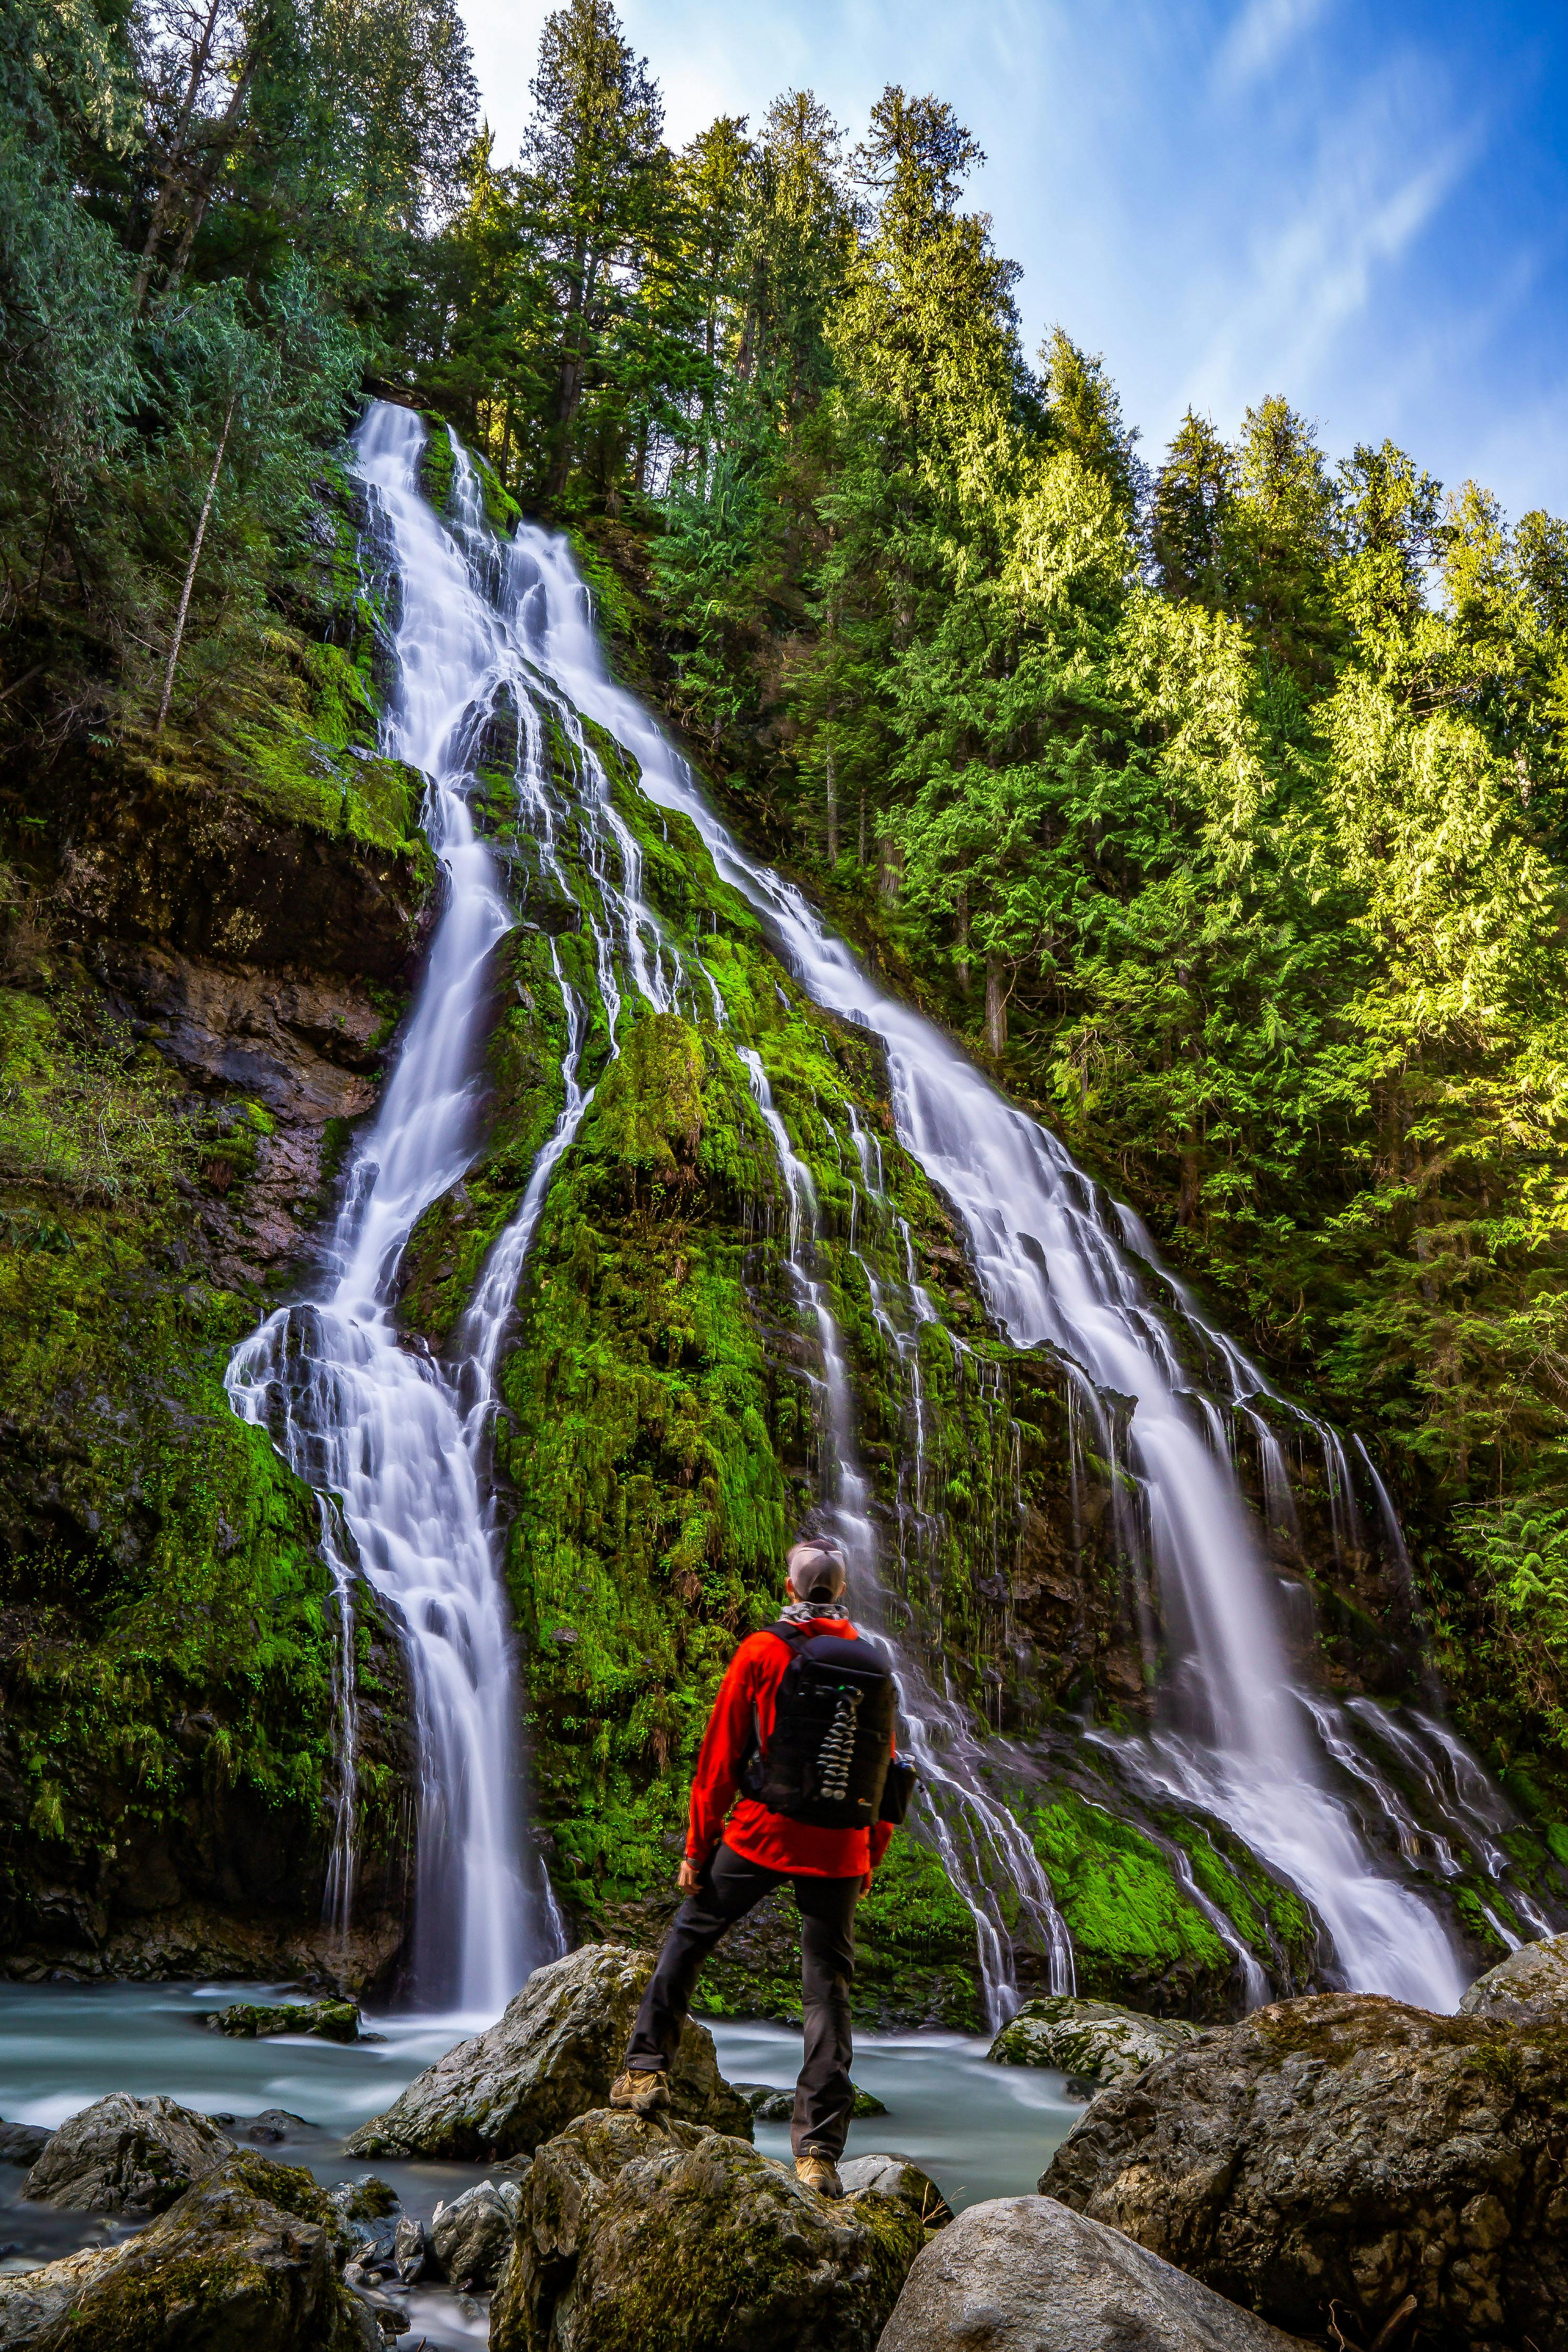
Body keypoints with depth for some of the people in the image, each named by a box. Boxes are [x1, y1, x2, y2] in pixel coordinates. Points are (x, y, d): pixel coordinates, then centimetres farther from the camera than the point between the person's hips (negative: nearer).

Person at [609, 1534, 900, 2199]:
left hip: (763, 1831, -2)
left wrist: (697, 1844, 2)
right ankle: (818, 2152, 10)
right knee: (827, 1991, 9)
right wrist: (872, 1855, 18)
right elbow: (885, 1764, 9)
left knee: (688, 1938, 20)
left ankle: (646, 2069, 25)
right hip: (838, 1846, 3)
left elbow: (720, 1754, -5)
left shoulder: (761, 1651, -5)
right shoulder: (872, 1662, 4)